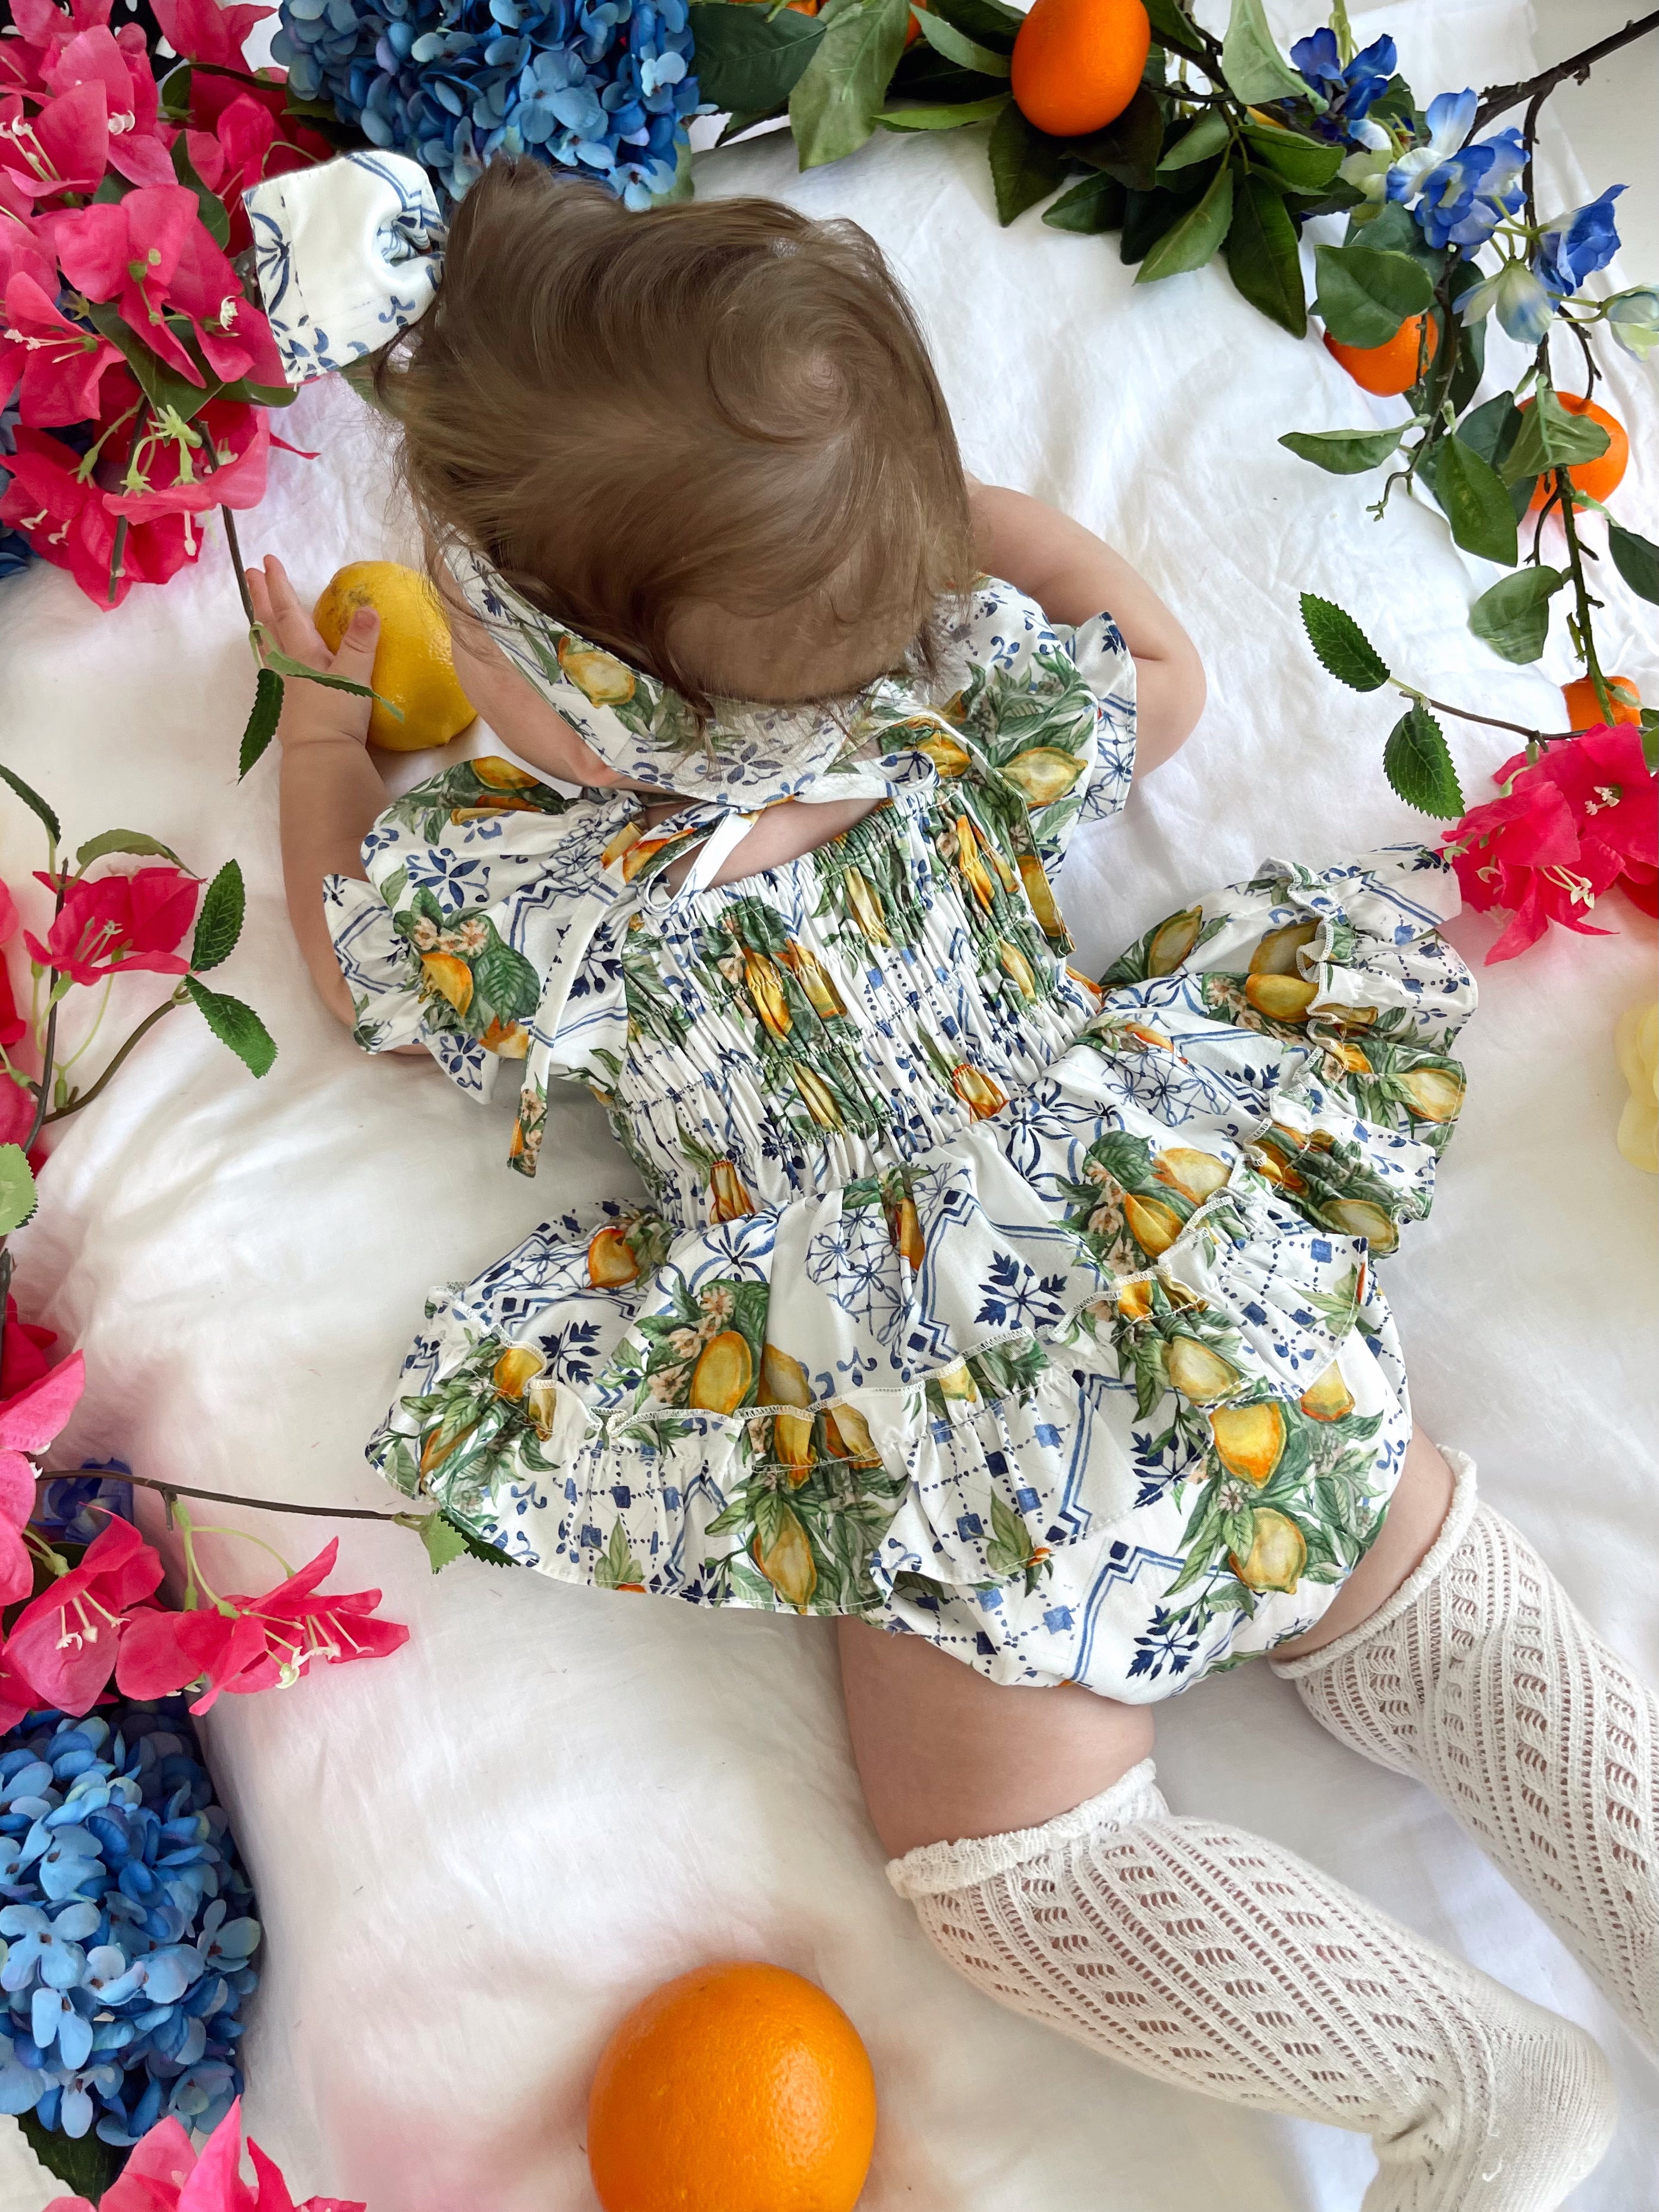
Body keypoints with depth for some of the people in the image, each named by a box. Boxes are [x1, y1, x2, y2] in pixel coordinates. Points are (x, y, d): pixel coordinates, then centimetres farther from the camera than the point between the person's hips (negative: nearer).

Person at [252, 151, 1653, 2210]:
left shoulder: (510, 902, -12)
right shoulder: (989, 699, -3)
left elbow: (349, 943, 13)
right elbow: (1161, 668, 21)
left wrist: (318, 720, 29)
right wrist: (946, 491, 28)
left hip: (967, 1475, -4)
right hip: (1237, 1324, 5)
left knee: (1003, 1849, 9)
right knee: (1434, 1612, 19)